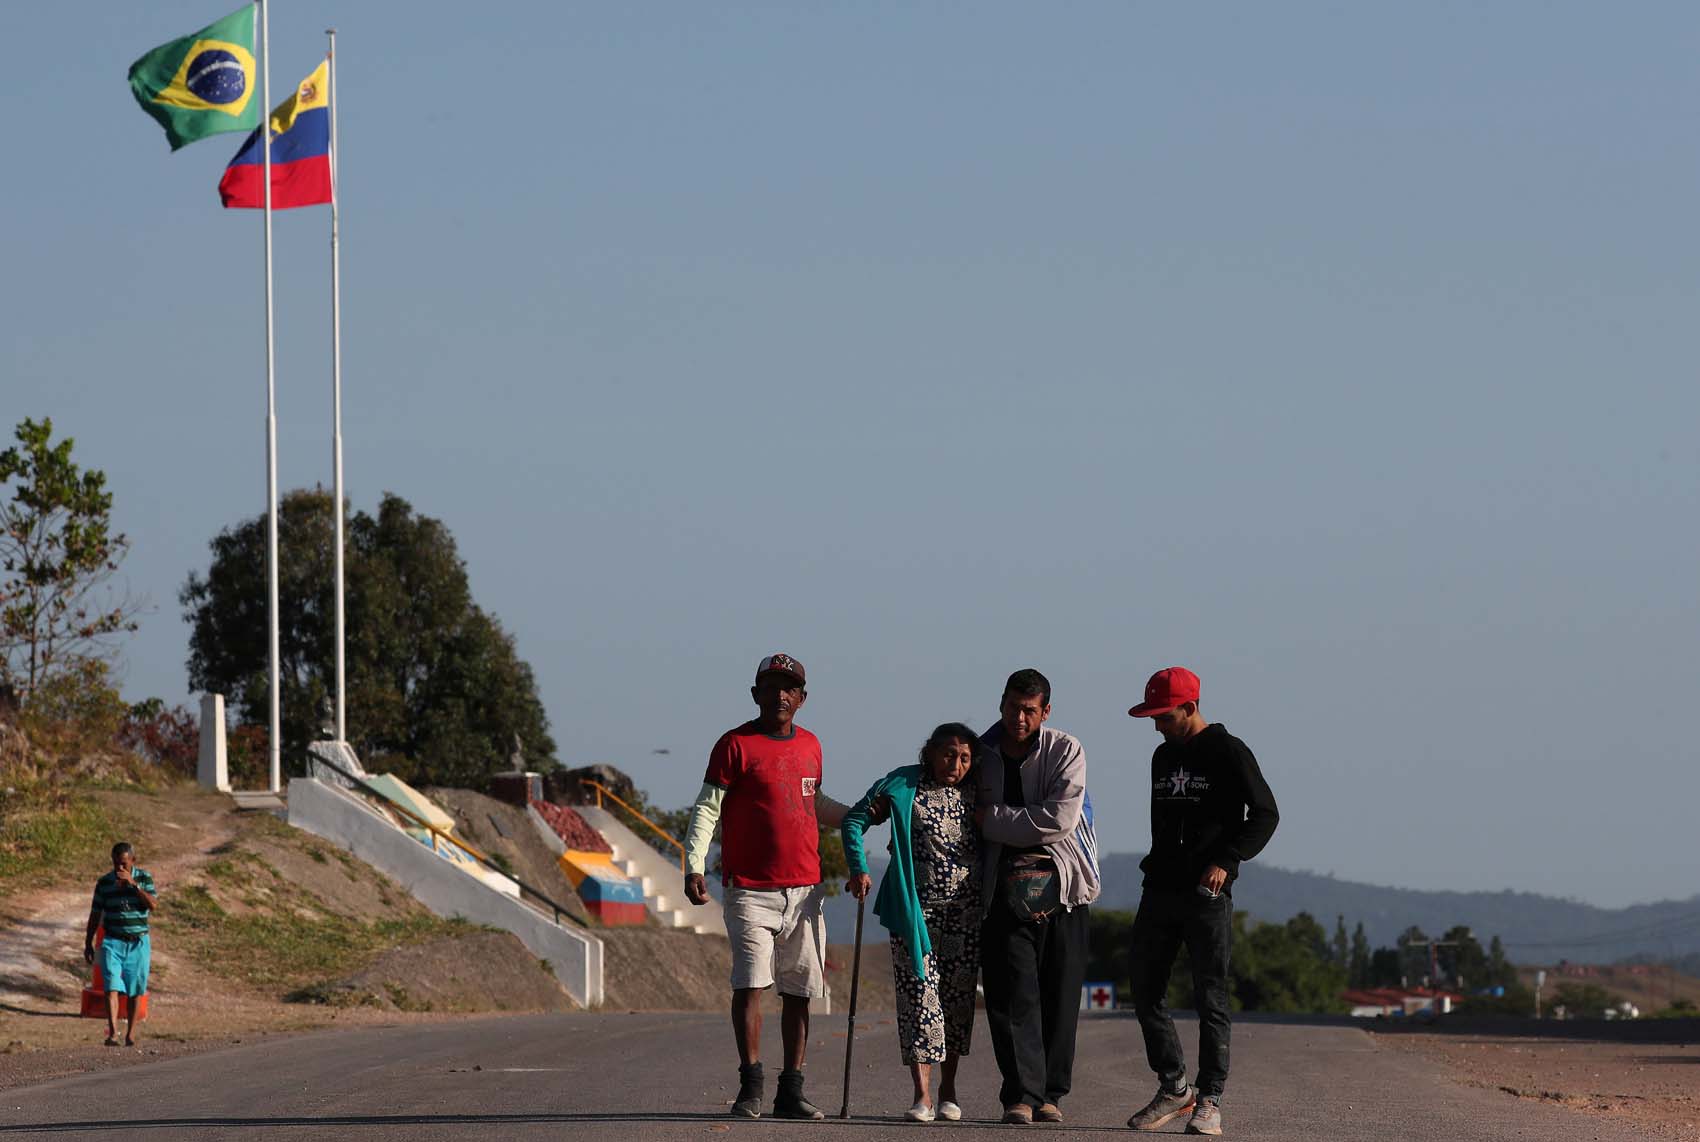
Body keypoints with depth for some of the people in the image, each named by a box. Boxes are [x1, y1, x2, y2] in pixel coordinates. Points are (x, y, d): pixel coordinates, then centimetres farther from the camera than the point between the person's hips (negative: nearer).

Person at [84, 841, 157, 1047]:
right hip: (112, 942, 0)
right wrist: (88, 943, 9)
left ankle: (130, 1033, 16)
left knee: (135, 990, 5)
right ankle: (112, 1033, -23)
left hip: (138, 942, 0)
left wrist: (133, 884, -21)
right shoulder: (104, 883, 2)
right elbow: (95, 915, 9)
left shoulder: (143, 878, 0)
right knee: (112, 986, -14)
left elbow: (153, 905, -13)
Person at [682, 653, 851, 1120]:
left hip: (805, 889, 5)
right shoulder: (736, 745, -3)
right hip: (751, 890, -5)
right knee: (750, 984, -13)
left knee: (800, 991, 5)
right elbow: (706, 809, -5)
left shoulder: (810, 745, 14)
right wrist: (694, 865, -15)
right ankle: (750, 1087, -10)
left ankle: (791, 1091, 9)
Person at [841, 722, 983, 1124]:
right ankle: (922, 1094, -11)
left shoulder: (975, 794, 7)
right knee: (919, 993, -8)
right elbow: (853, 820, 1)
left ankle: (948, 1090, 16)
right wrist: (859, 869, -10)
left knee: (958, 997, 5)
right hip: (915, 907, -3)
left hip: (966, 910, 3)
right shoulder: (903, 785, -2)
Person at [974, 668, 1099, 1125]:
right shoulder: (981, 755, 10)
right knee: (1014, 993, -11)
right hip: (1006, 891, 1)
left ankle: (1050, 1092, 9)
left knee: (1060, 997, 0)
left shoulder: (1065, 751, -1)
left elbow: (1061, 818, -14)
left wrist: (991, 820, -10)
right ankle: (1021, 1093, -15)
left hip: (1062, 886, -1)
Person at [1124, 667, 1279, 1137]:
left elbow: (1265, 814, -7)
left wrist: (1226, 861, -17)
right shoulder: (1163, 756, 17)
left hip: (1208, 892, -7)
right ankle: (1174, 1089, 13)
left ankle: (1209, 1102, -2)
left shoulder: (1229, 753, -5)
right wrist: (1156, 868, 18)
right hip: (1160, 890, 7)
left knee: (1210, 1000, -5)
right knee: (1145, 993, 3)